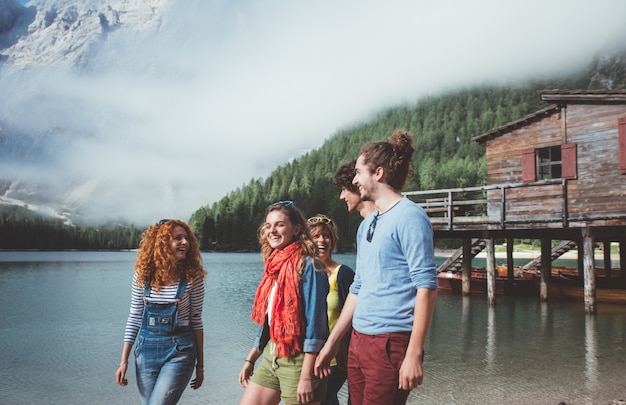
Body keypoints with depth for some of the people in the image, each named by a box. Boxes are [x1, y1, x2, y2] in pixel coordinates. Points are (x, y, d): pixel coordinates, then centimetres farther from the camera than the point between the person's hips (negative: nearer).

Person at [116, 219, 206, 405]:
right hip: (146, 349, 3)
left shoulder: (192, 277, -8)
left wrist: (200, 364, 2)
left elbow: (196, 321, -2)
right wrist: (124, 361, 2)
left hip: (179, 351, -3)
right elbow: (134, 318, 5)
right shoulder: (143, 275, -1)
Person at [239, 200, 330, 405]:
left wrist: (306, 376, -20)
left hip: (298, 360, -8)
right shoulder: (274, 267, 10)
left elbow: (315, 323, -18)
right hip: (270, 357, 8)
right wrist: (250, 359, 17)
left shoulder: (307, 266, -13)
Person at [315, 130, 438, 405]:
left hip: (391, 344, -8)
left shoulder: (409, 217, -10)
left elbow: (426, 287, -16)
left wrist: (414, 354, -20)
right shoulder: (366, 225, 15)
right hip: (358, 342, 8)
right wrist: (332, 342, 20)